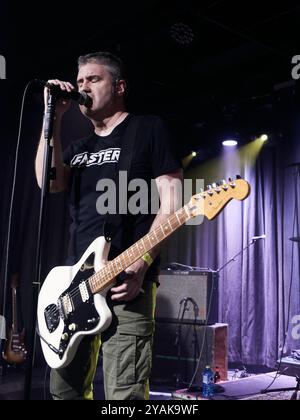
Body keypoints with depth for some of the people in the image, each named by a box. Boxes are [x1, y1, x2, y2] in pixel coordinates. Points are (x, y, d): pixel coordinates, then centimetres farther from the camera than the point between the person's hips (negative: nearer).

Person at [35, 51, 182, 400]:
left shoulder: (148, 128, 3)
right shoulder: (79, 147, 21)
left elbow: (171, 200, -6)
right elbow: (49, 182, 1)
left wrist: (141, 264, -17)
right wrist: (54, 117, -1)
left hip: (125, 280, -6)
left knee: (123, 394, -9)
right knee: (63, 389, 12)